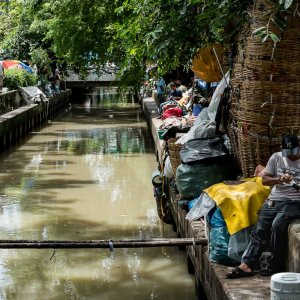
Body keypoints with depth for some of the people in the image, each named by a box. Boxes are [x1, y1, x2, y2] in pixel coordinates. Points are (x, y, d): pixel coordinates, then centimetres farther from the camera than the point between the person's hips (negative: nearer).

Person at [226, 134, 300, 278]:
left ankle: (274, 265, -16)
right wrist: (280, 179, -14)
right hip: (274, 200, 4)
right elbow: (264, 180, 5)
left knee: (277, 225, -29)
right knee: (259, 230, -8)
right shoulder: (276, 158, 9)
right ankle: (246, 265, -13)